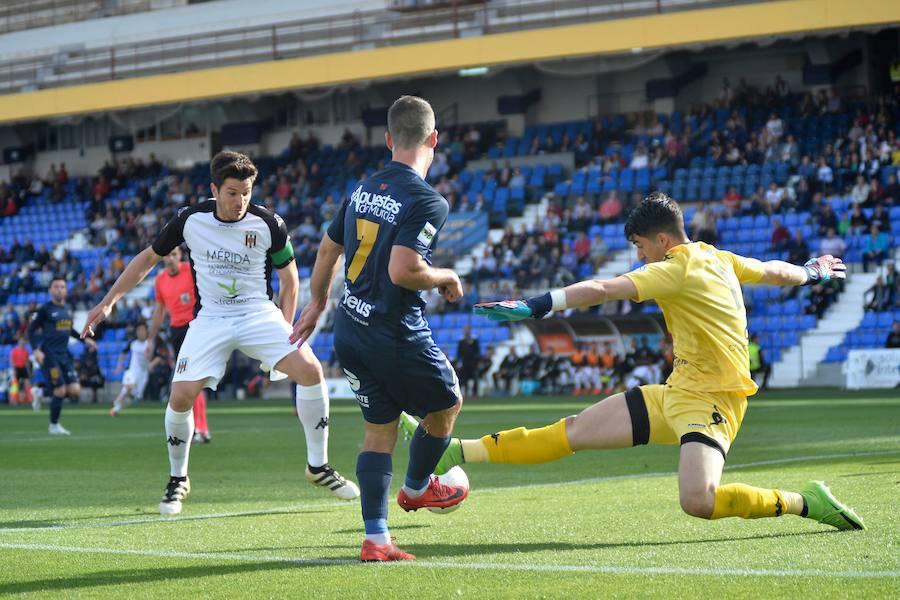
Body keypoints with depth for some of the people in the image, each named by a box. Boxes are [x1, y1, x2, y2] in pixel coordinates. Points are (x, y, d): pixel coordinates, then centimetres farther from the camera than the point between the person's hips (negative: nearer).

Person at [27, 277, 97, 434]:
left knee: (75, 391, -2)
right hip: (49, 355, -7)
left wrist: (84, 340, 23)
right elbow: (31, 330, -6)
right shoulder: (45, 309, -7)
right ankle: (54, 426, 8)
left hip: (64, 355, 7)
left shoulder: (67, 309, 13)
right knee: (60, 391, -10)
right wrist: (36, 349, -18)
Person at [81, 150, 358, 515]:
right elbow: (149, 258, 7)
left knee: (310, 369, -23)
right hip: (211, 318, 1)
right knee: (181, 396, -16)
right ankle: (177, 480, 10)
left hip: (260, 314, -1)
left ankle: (318, 466, -5)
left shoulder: (270, 225, -9)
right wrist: (108, 301, 4)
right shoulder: (191, 220, -6)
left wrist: (284, 331, -1)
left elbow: (289, 279, 5)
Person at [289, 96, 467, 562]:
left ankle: (375, 538, 9)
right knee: (446, 404, 20)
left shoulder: (364, 189, 8)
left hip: (349, 332, 7)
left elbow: (327, 249, 19)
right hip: (395, 336, -7)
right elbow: (402, 270, -26)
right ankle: (417, 488, 39)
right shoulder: (428, 202, -16)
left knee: (379, 429, 13)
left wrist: (316, 304, 34)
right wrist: (446, 278, -7)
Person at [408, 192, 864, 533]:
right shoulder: (717, 259, 10)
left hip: (709, 400, -10)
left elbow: (604, 290, -25)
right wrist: (811, 273, 47)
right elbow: (771, 270, 26)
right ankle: (455, 452, 6)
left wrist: (535, 306, -26)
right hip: (676, 393, 10)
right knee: (573, 431, 7)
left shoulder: (677, 269, -17)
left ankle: (805, 502, -11)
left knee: (698, 501, -32)